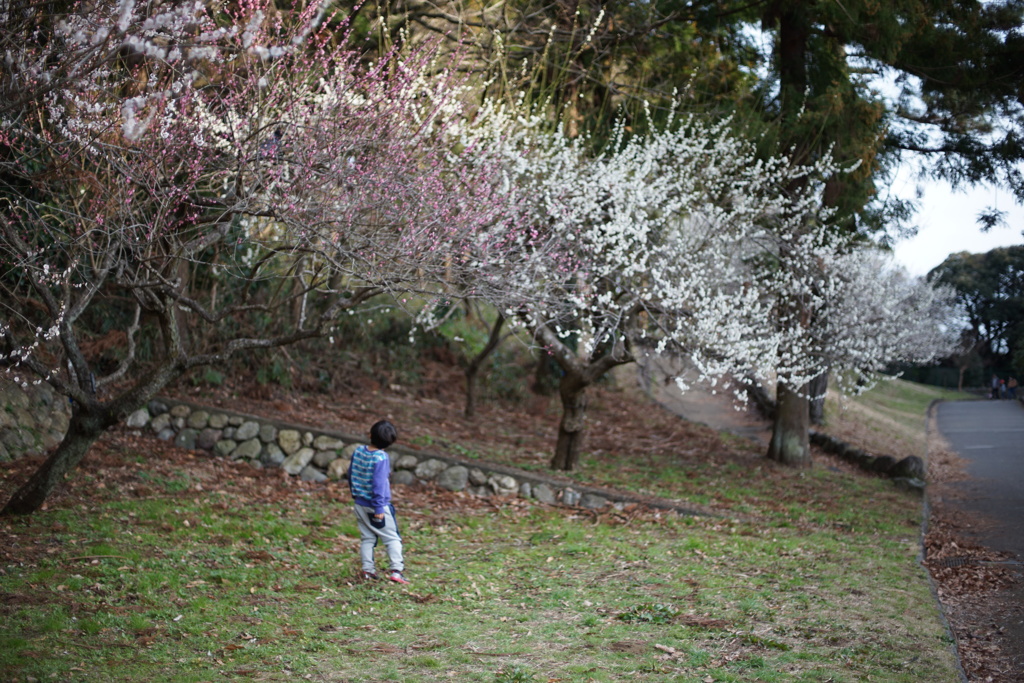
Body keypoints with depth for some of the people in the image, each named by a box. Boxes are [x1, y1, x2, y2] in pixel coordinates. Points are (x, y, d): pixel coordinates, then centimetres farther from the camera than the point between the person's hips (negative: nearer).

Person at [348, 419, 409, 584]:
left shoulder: (358, 451, -1)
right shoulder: (381, 458, -20)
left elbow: (351, 474, 11)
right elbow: (379, 484, -21)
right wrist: (379, 509, -17)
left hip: (360, 504, 6)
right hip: (376, 505, -6)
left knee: (367, 538, 15)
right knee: (392, 538, 2)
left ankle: (367, 570, 14)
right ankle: (396, 570, -6)